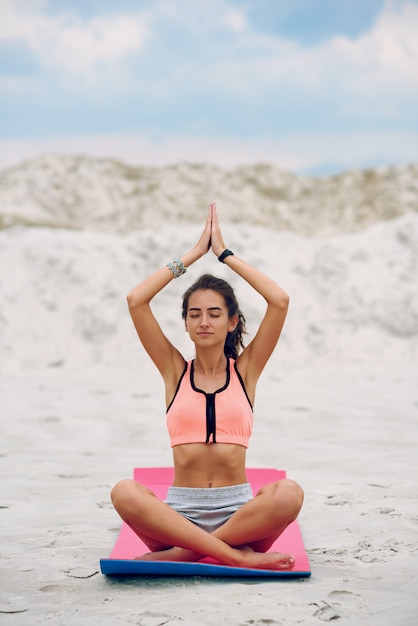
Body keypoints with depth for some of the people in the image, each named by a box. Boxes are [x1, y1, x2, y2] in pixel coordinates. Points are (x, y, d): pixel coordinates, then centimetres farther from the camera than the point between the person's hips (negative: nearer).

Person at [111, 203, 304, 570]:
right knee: (125, 493, -32)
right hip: (180, 511, 0)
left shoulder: (245, 369, 9)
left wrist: (225, 254, 5)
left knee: (289, 493, -33)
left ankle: (177, 554, -25)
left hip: (239, 512, 0)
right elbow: (136, 300, 0)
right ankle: (237, 555, -30)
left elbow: (280, 301, -2)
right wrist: (194, 253, 5)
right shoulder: (175, 370, 10)